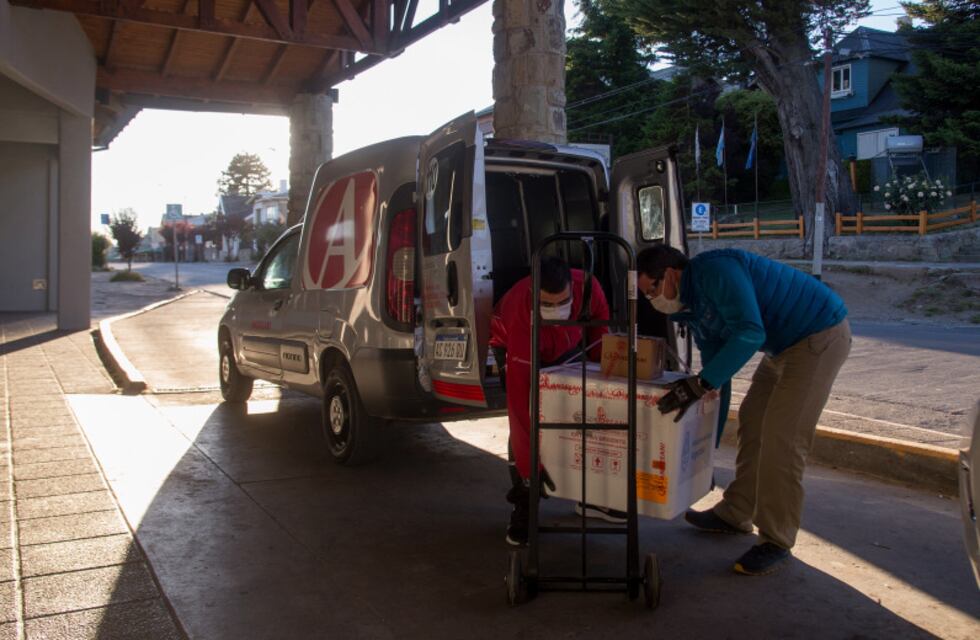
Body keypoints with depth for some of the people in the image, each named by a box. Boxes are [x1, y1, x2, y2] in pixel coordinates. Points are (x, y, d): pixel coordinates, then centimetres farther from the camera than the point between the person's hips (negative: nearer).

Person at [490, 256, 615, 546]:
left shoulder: (587, 286, -35)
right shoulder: (520, 318, -46)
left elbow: (599, 322, -10)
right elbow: (519, 392, -45)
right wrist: (533, 466, -45)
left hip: (567, 348, 4)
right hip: (513, 348, -4)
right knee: (525, 422, -20)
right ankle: (523, 508, -6)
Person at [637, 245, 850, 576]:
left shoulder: (714, 271, -23)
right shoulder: (691, 307, 7)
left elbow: (750, 333, -34)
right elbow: (718, 371, 11)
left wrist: (700, 383, -37)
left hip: (820, 336, -10)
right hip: (785, 345, 10)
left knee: (783, 437, -12)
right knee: (751, 421, 15)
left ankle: (776, 542, -1)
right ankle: (734, 515, 28)